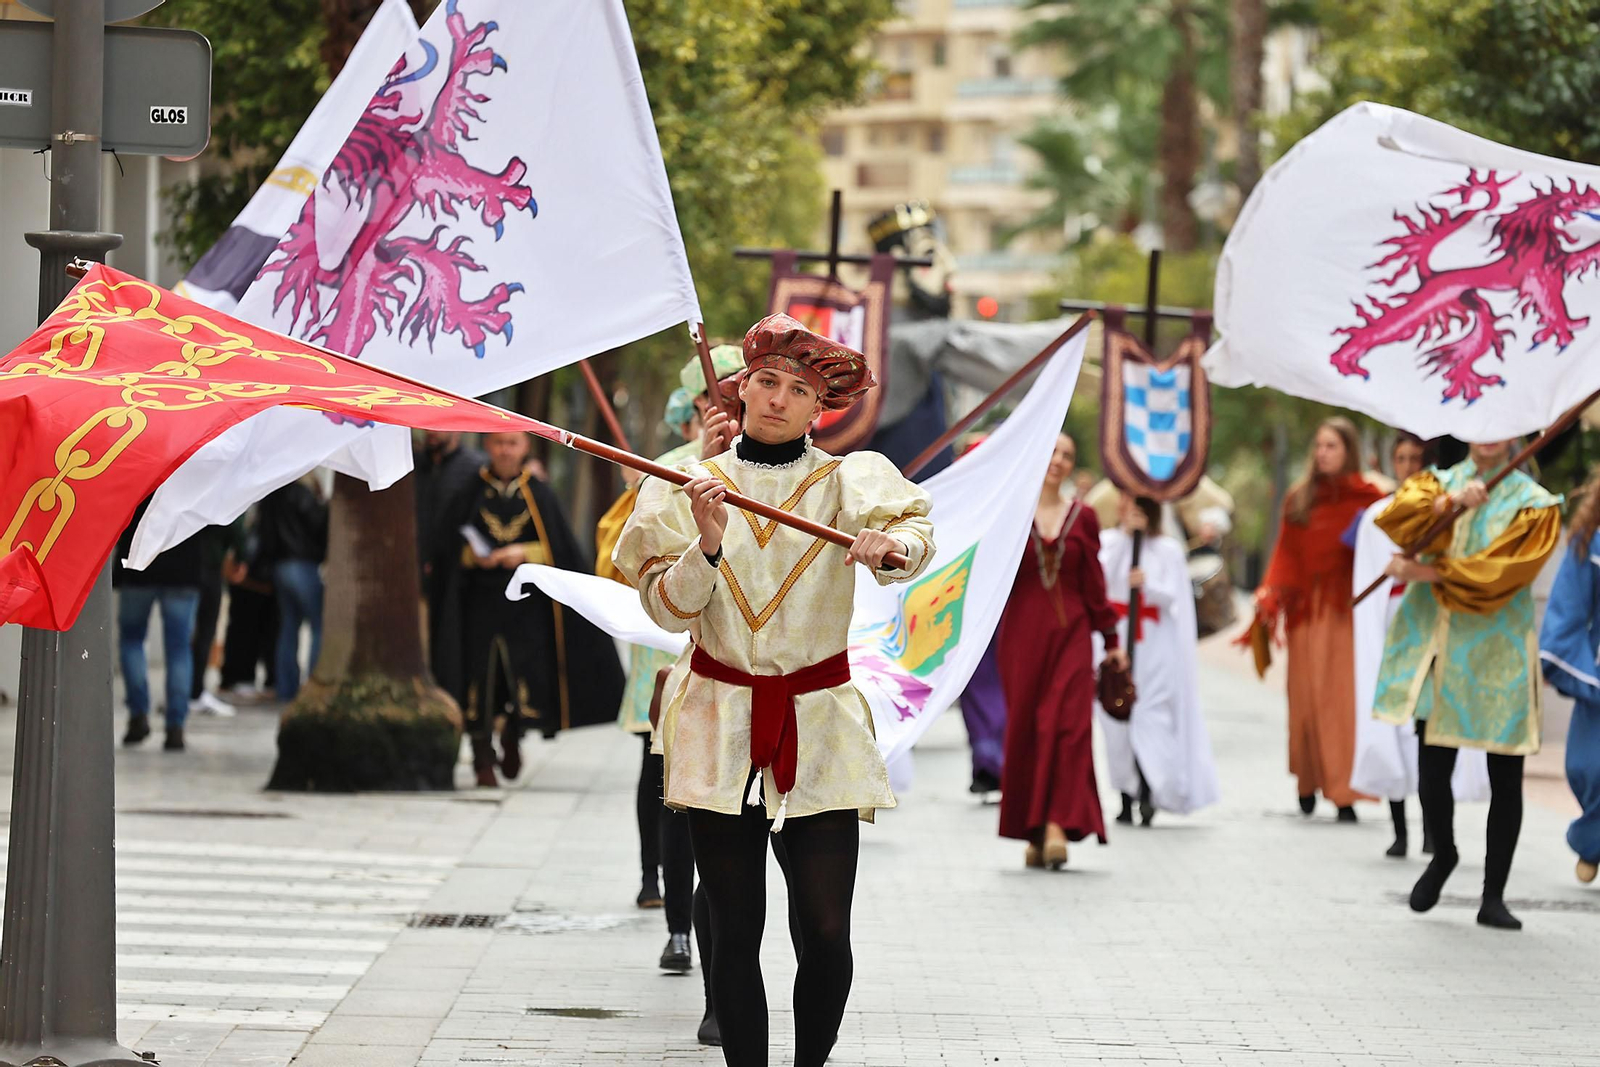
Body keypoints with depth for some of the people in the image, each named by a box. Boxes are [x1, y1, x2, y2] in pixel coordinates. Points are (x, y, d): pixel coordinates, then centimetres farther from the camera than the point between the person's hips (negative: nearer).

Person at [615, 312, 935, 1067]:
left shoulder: (847, 482, 0)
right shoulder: (693, 488, 4)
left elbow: (914, 536, -18)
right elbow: (671, 609, -3)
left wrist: (889, 544, -40)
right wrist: (708, 543, -20)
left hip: (818, 731, -1)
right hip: (720, 728, 1)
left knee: (825, 932, -6)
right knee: (735, 929, 0)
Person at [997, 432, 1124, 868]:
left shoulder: (1082, 517, 9)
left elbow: (1094, 582, 11)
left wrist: (1111, 640, 10)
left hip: (1070, 631, 0)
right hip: (1023, 631, 0)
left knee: (1068, 725, -13)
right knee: (1024, 728, 0)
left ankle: (1058, 824, -20)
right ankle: (1033, 832, 9)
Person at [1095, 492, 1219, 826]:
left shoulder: (1168, 550, 5)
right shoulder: (1109, 539, 8)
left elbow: (1173, 596, -1)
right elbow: (1101, 578, -8)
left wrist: (1148, 584, -21)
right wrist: (1124, 535, -9)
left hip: (1154, 644, -2)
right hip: (1116, 638, 2)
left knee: (1150, 716, -12)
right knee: (1118, 717, -1)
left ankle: (1149, 792, -21)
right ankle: (1127, 797, 4)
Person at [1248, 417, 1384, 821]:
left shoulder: (1367, 497, 1)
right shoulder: (1299, 498, 10)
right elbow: (1286, 554, 6)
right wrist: (1270, 595, -7)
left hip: (1347, 607, -3)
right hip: (1306, 608, 3)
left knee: (1343, 697, -6)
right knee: (1306, 696, 3)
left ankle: (1344, 793, -6)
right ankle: (1308, 783, 13)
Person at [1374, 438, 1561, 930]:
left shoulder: (1534, 503, 2)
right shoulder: (1437, 483, 11)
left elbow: (1501, 572, -11)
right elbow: (1394, 516, -9)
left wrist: (1427, 572, -13)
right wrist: (1449, 501, -24)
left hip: (1497, 656, -2)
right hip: (1434, 645, 2)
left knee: (1506, 779, -1)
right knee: (1432, 773, 0)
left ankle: (1493, 897, 10)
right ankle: (1442, 856, 30)